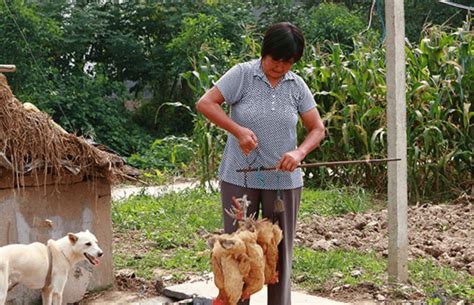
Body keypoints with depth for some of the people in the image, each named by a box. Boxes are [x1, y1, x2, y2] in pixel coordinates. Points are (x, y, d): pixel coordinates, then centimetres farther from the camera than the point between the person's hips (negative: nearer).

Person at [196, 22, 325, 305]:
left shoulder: (297, 85, 3)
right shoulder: (242, 74, -5)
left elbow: (317, 128, 3)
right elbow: (205, 103, -9)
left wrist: (300, 152, -16)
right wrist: (238, 130, -20)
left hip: (283, 180, 2)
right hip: (240, 178, -2)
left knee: (280, 250, 9)